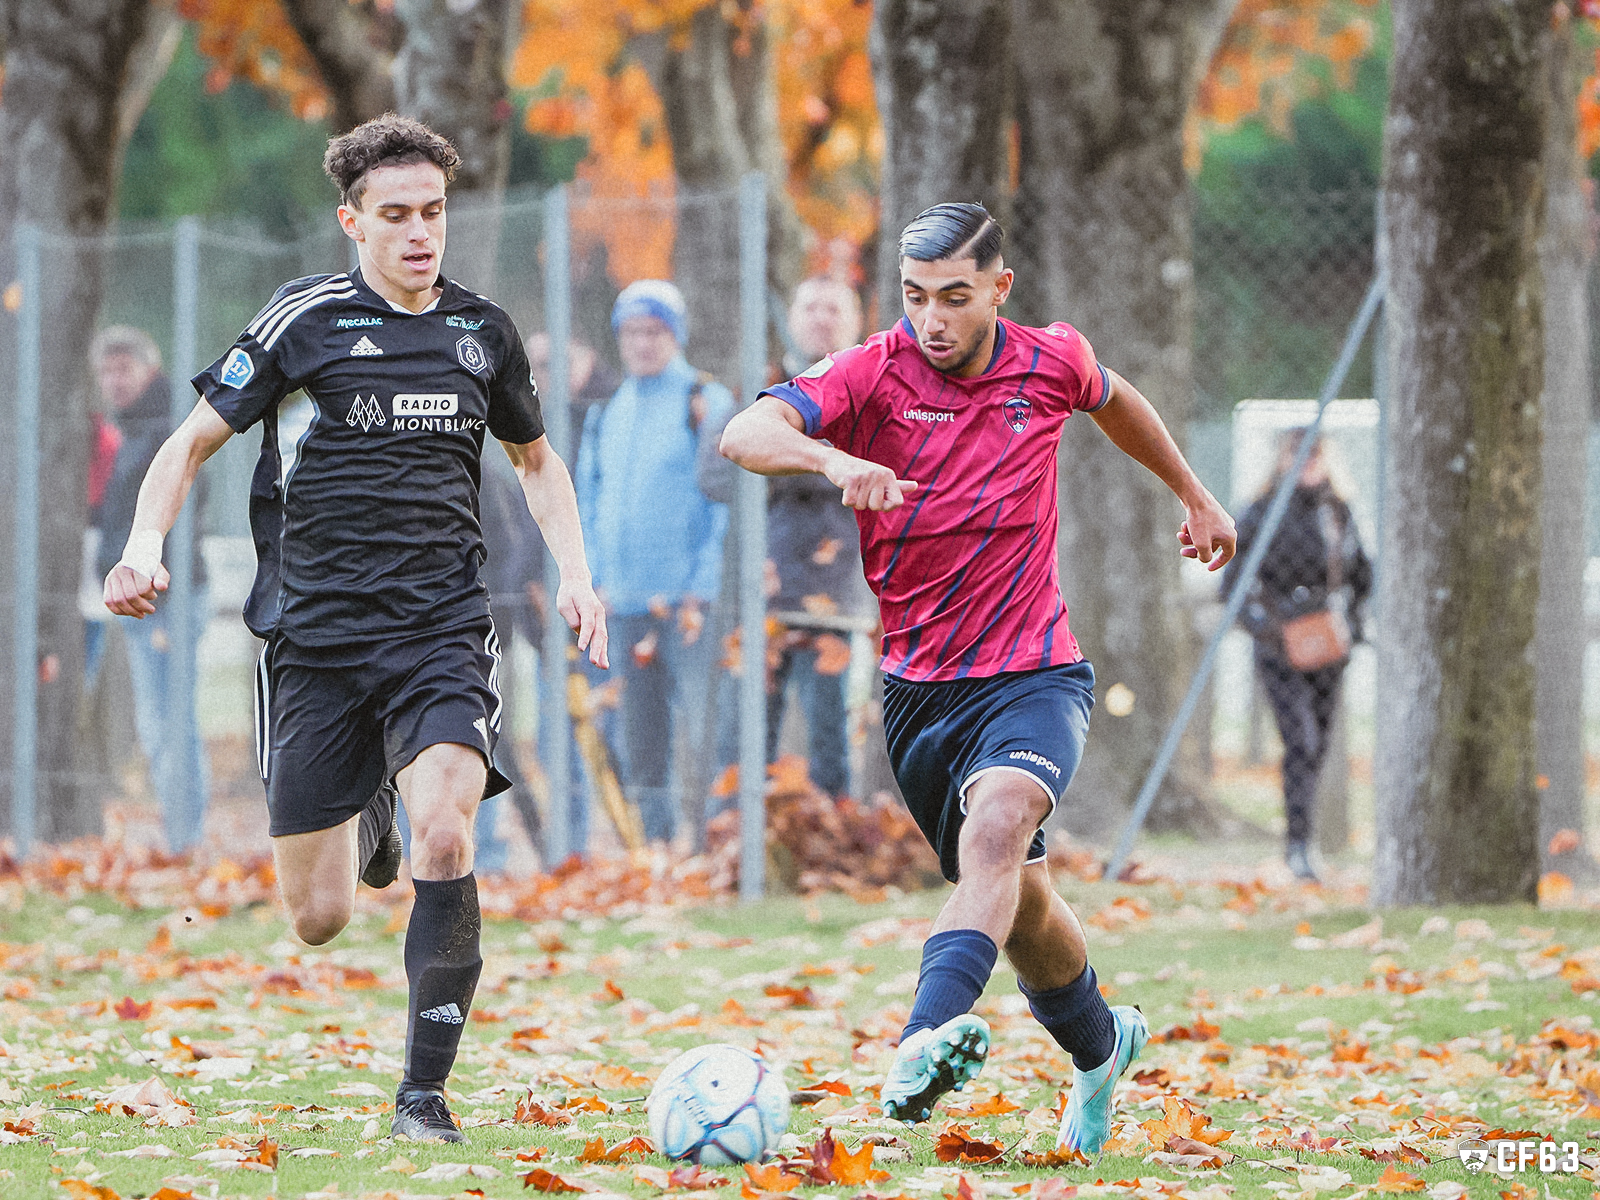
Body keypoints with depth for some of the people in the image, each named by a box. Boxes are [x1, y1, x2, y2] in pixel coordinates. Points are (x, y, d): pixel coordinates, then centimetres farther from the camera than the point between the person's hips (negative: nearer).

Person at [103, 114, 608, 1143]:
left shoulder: (483, 333, 9)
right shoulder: (307, 319, -2)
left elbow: (536, 458, 27)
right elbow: (194, 442, 4)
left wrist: (575, 574, 13)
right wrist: (147, 542, -14)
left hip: (442, 633, 1)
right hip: (315, 636, -1)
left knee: (444, 839, -26)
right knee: (319, 920, 2)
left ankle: (424, 1094, -15)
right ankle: (368, 816, 41)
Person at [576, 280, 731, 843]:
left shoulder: (707, 405, -1)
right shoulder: (607, 416, 17)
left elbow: (728, 505, -5)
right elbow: (590, 505, 23)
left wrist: (704, 591, -12)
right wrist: (593, 581, 9)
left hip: (688, 602, -6)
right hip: (626, 606, 6)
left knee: (703, 732, -11)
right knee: (641, 746, 7)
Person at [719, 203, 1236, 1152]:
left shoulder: (1051, 362, -3)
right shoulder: (872, 375, -10)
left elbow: (1112, 399, 23)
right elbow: (746, 433, -28)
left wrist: (1194, 494, 35)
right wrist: (832, 459, -48)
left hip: (1035, 673, -1)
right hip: (919, 685, 1)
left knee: (1000, 817, -32)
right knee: (1019, 902, 14)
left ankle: (930, 1034, -50)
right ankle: (1101, 1044, 43)